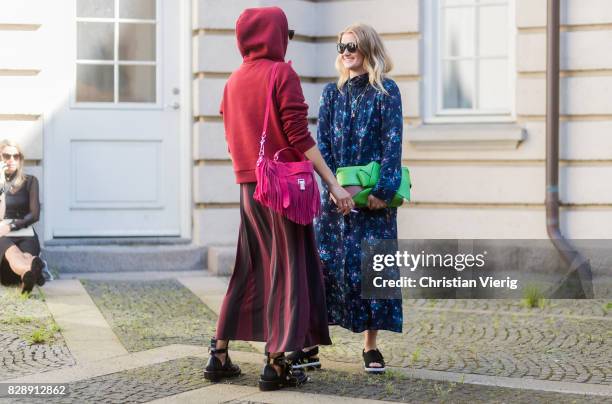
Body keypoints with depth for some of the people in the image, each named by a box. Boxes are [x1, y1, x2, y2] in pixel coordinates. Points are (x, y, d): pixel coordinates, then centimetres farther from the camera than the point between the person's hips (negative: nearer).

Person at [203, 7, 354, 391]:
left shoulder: (233, 82, 11)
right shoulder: (282, 73, -8)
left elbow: (232, 141, 14)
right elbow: (299, 136, -15)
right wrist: (334, 183, -14)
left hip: (248, 187, 6)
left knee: (247, 270, 15)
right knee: (288, 270, 0)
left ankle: (220, 355, 17)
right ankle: (276, 363, -1)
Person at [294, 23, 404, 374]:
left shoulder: (386, 91, 0)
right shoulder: (332, 93, 11)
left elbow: (392, 143, -6)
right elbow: (322, 144, 6)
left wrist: (383, 191, -15)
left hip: (375, 196, -3)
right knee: (323, 263, -1)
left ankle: (371, 347, 7)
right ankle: (309, 344, 4)